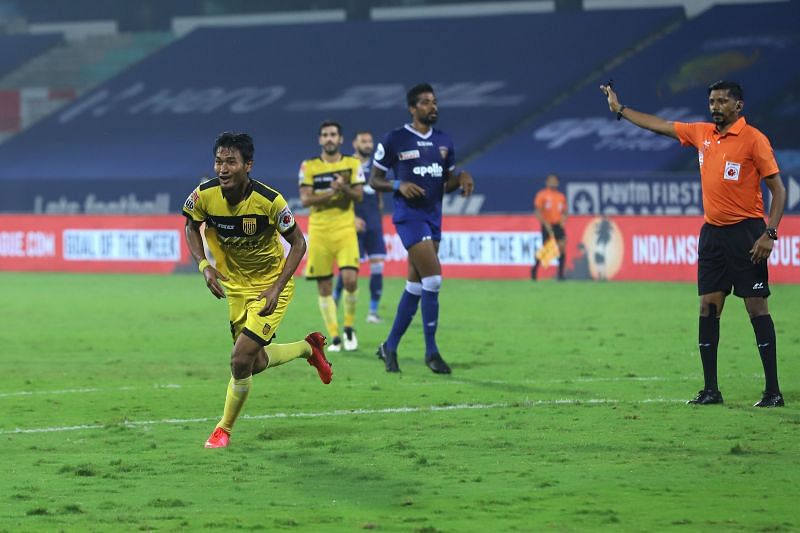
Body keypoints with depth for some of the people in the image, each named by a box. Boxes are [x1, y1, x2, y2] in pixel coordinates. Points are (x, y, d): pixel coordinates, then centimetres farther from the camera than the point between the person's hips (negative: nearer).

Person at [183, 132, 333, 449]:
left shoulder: (269, 201, -28)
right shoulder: (204, 195, -18)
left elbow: (298, 243, -14)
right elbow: (192, 227, 5)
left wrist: (276, 288, -22)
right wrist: (204, 266, -12)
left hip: (270, 285, -5)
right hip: (235, 285, 5)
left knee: (241, 360, -15)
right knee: (256, 362, 14)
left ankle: (225, 429, 9)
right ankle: (309, 347, 45)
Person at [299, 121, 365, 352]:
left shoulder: (352, 164, 6)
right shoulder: (309, 166, 4)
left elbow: (359, 195, -1)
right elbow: (305, 199, -4)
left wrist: (344, 188, -21)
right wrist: (330, 193, -17)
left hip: (345, 230, -1)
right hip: (319, 231, 1)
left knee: (350, 279, -18)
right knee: (324, 287, 0)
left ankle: (349, 328, 4)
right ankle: (334, 337, 10)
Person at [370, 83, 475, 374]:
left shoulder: (443, 141, 12)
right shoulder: (394, 140, -5)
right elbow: (374, 180, 0)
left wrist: (461, 178, -3)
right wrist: (399, 186, -18)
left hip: (433, 217, 7)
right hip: (409, 216, -7)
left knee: (415, 286, 9)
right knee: (433, 278, -15)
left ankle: (390, 347, 22)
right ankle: (431, 351, -7)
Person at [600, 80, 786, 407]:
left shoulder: (753, 139, -9)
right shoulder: (702, 134, 10)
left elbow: (778, 188, -9)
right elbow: (659, 126, 23)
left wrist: (769, 233, -18)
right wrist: (620, 110, 25)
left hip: (745, 231, -6)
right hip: (712, 231, 7)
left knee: (757, 307, -8)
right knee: (707, 307, 3)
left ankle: (773, 392, -7)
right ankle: (710, 390, 8)